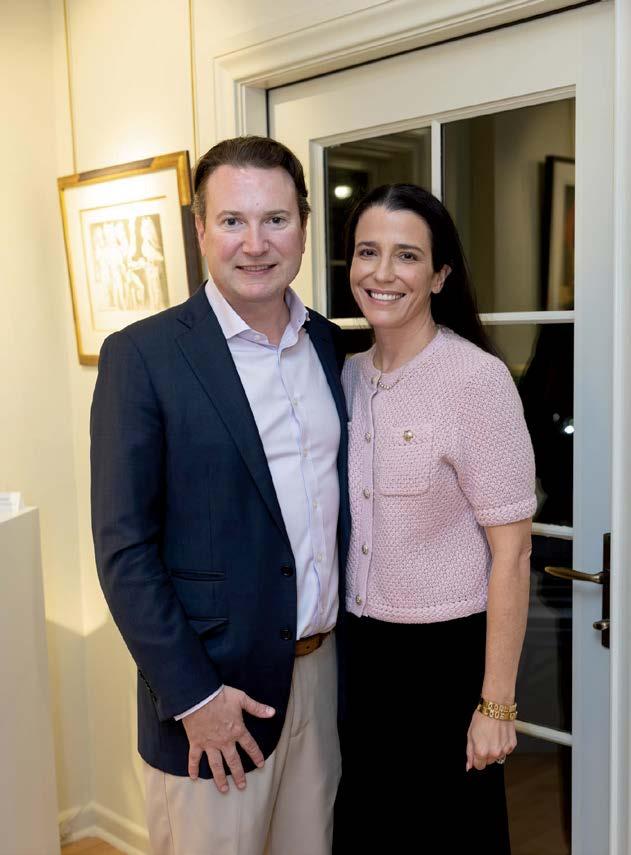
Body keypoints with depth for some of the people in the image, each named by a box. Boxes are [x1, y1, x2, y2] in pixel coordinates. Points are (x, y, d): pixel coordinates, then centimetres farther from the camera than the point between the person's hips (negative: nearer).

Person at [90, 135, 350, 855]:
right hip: (213, 689, -5)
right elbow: (123, 548, -13)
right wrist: (192, 696, -14)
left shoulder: (330, 345, 4)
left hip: (324, 668, 5)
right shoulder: (143, 355, -12)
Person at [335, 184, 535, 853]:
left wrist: (496, 703, -14)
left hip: (448, 653, -5)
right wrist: (339, 638, 11)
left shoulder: (477, 378, -17)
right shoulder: (348, 377, 1)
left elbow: (511, 551, -15)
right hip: (360, 648, 6)